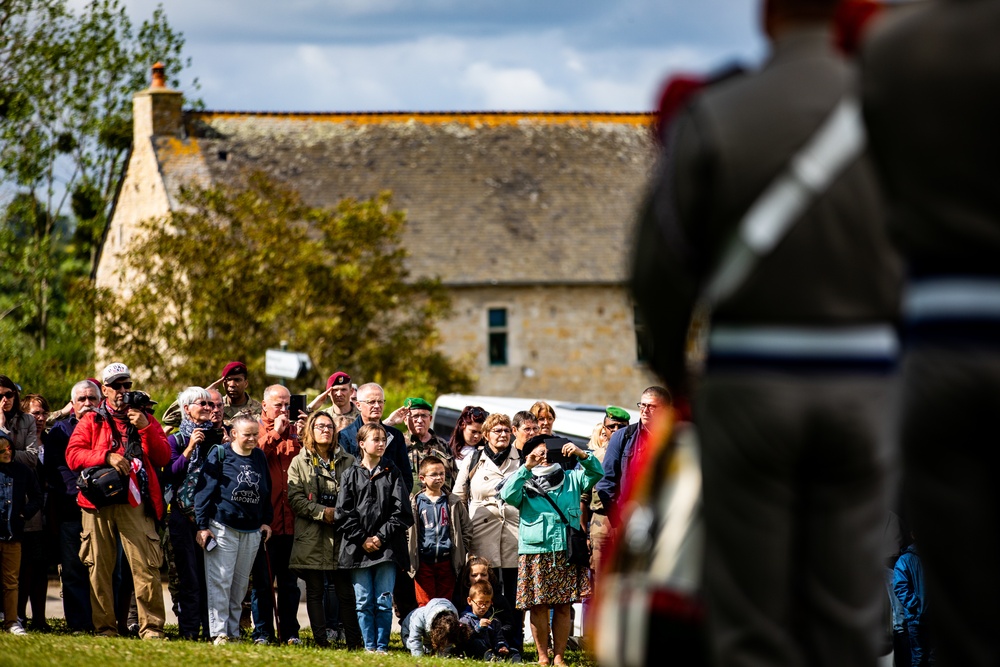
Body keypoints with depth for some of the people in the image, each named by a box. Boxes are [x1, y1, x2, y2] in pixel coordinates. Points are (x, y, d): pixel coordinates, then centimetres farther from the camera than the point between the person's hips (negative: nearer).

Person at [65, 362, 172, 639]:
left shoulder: (145, 419, 18)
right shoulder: (91, 421, 15)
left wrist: (145, 428, -6)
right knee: (99, 568, -1)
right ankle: (105, 627, 5)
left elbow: (164, 457, 6)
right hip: (98, 502, 1)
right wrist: (107, 456, -12)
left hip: (136, 504, -1)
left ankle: (151, 627, -8)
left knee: (146, 567, -10)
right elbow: (73, 455, 1)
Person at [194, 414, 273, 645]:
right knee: (220, 582, -6)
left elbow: (266, 491, 20)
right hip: (223, 528, -5)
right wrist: (202, 526, -10)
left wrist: (266, 521, 15)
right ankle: (219, 633, -5)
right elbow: (205, 490, -8)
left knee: (240, 585, 8)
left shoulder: (260, 457, 10)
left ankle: (233, 632, 14)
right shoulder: (219, 455, -6)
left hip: (252, 531, 5)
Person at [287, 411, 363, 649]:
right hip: (312, 537, 0)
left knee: (345, 590, -2)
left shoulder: (348, 461, 11)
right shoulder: (299, 463, 8)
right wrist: (322, 512, -12)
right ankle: (320, 640, 3)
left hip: (342, 535, 0)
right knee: (315, 591, 1)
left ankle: (354, 641, 1)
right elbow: (295, 498, -2)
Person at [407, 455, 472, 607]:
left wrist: (461, 552, 2)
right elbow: (406, 530, 4)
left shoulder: (454, 502, 7)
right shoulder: (415, 504, 2)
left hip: (446, 560, 2)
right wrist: (410, 555, -5)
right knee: (425, 605, -2)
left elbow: (467, 528, 11)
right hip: (423, 562, -1)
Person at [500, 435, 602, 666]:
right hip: (535, 554, -2)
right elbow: (507, 494, -11)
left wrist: (581, 454, -13)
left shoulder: (571, 479, 15)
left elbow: (596, 473, 4)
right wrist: (526, 467, -17)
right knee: (539, 607, -3)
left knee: (563, 607, 2)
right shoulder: (526, 484, 8)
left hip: (566, 554, 2)